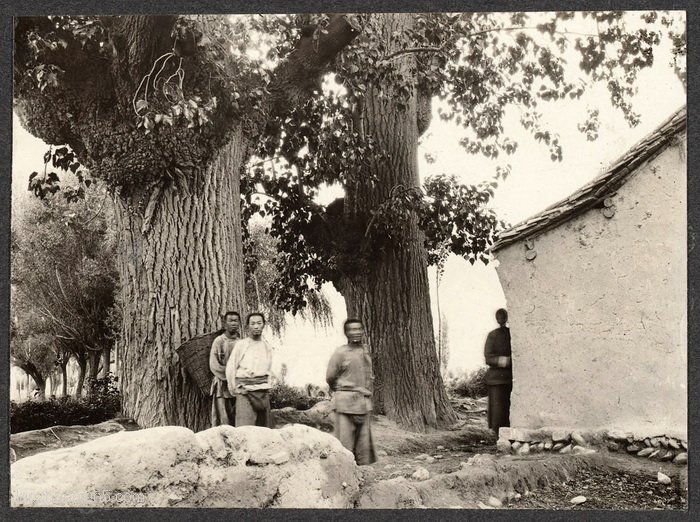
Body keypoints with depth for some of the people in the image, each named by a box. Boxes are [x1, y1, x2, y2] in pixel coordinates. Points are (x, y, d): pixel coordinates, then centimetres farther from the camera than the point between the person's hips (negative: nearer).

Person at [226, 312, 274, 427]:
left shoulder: (267, 347, 9)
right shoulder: (241, 344, -1)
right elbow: (230, 369, 3)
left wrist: (265, 386, 15)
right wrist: (234, 390, 8)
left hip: (263, 392, 4)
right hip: (245, 392, -4)